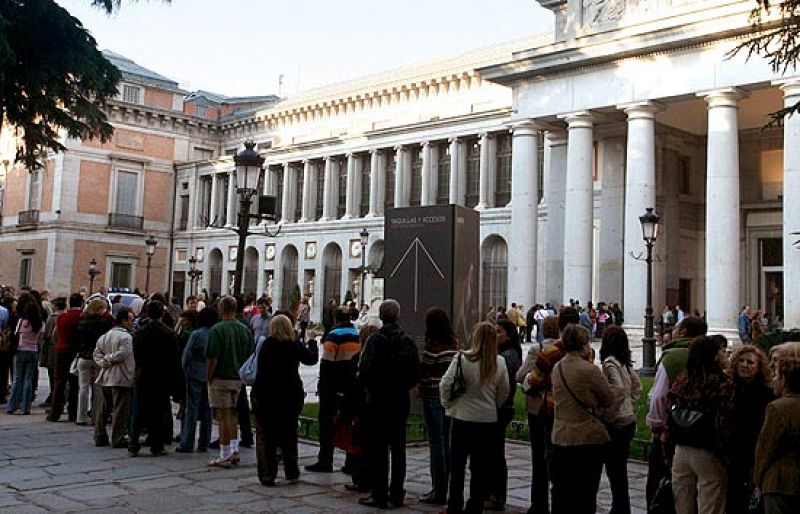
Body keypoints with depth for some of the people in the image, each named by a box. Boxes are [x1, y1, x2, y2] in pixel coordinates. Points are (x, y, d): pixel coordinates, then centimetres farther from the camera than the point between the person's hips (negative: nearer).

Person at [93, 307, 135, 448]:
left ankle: (100, 437, 20)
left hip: (104, 378, 8)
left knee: (103, 409, 14)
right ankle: (118, 439, 1)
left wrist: (103, 362, -2)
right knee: (120, 410, -1)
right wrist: (108, 360, -8)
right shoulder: (126, 337, -12)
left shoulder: (105, 336, 12)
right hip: (121, 379, -8)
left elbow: (96, 353, 9)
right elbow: (122, 354, -21)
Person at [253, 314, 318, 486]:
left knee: (266, 437, 6)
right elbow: (312, 359, 9)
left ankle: (267, 476, 4)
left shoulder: (266, 345, -4)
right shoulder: (295, 346, -5)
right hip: (290, 396, 1)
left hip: (265, 396, -1)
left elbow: (260, 371, -3)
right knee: (289, 435, 17)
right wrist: (312, 343, 26)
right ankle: (291, 472, 23)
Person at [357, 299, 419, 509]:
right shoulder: (407, 341, 0)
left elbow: (364, 371, -15)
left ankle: (379, 495, 5)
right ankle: (397, 493, 17)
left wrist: (367, 389, 4)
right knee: (398, 447, 11)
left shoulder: (375, 340, -13)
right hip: (401, 401, 4)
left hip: (378, 400, -4)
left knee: (379, 448, 2)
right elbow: (416, 373, 2)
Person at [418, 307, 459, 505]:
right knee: (445, 442, 14)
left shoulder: (432, 345, -15)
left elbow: (424, 372, -14)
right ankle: (443, 487, 23)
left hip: (433, 396, -7)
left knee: (436, 443, -2)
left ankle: (439, 491, 3)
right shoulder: (454, 343, 5)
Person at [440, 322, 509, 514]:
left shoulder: (462, 358, -13)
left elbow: (445, 384, -14)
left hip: (462, 418, -2)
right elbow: (504, 392, 4)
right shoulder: (499, 363, -4)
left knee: (457, 466, 12)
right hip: (488, 419, 2)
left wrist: (447, 404, 3)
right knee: (481, 467, 12)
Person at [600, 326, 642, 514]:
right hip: (629, 420, 8)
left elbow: (619, 389, -25)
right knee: (620, 468, 16)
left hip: (615, 424, -8)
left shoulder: (610, 362, -16)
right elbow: (637, 386, 17)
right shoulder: (626, 362, 9)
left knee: (614, 470, 0)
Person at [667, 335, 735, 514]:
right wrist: (726, 454, -7)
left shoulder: (682, 380, 4)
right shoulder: (724, 385, -13)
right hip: (707, 453, -6)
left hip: (681, 450, 6)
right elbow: (725, 424, -17)